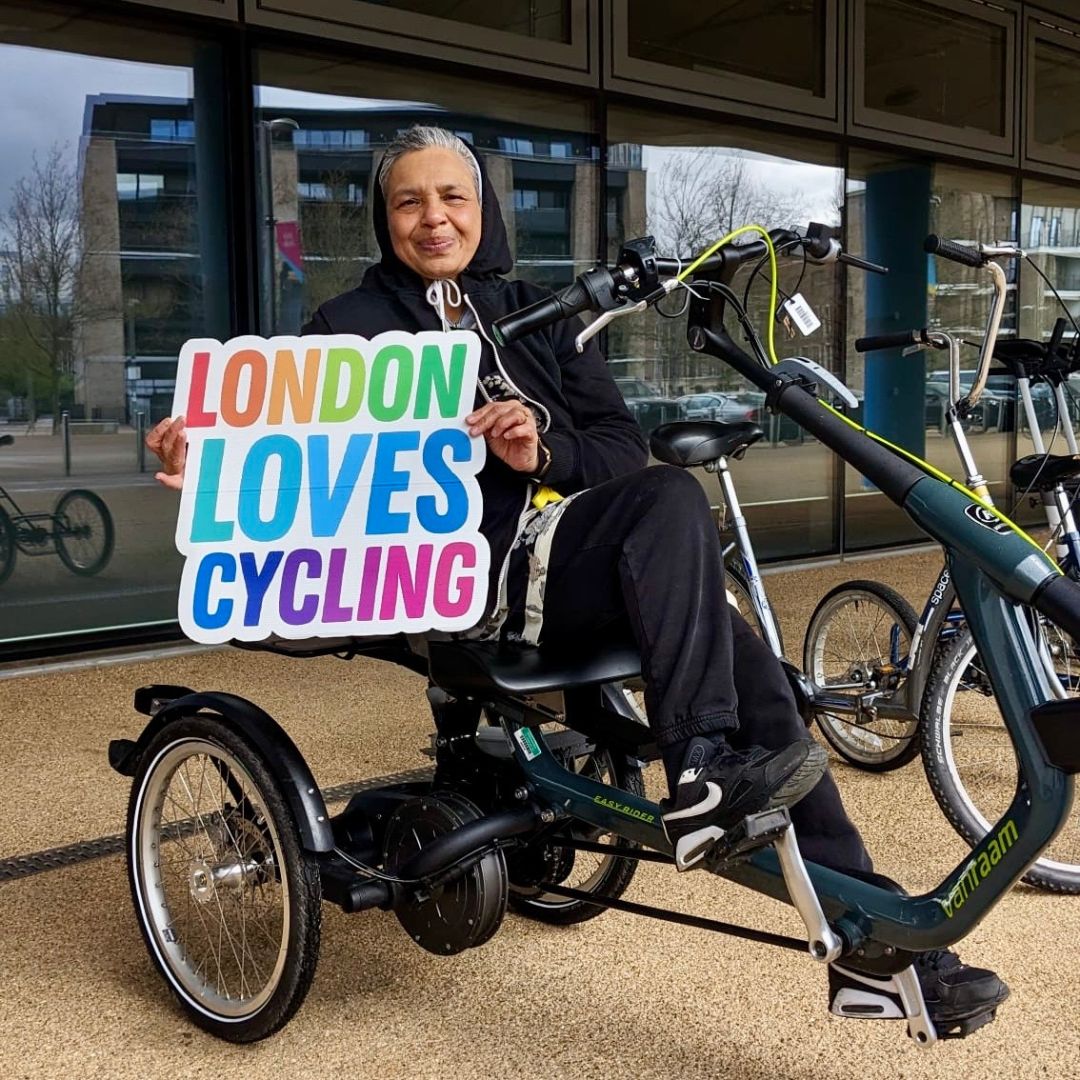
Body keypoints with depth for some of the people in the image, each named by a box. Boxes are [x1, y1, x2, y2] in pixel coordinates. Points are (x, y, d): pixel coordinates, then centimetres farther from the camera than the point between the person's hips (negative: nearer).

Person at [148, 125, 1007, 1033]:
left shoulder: (537, 313, 20)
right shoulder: (354, 327, 9)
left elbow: (625, 447, 10)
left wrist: (543, 451, -11)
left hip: (581, 558, 4)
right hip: (475, 574, -4)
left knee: (744, 664, -19)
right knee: (673, 501, -29)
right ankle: (701, 779, -31)